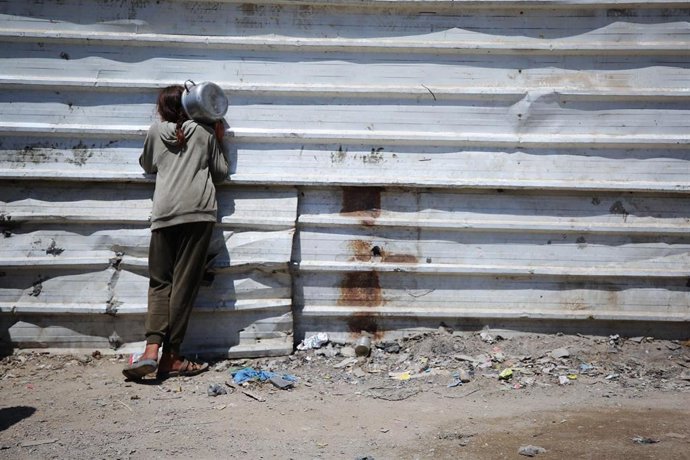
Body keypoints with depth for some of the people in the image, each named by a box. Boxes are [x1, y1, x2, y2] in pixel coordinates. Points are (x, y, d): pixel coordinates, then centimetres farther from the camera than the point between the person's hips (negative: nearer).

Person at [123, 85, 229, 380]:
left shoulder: (156, 131, 14)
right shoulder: (205, 133, 11)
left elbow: (147, 165, 30)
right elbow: (221, 173, 16)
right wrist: (219, 142, 24)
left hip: (165, 212, 1)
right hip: (198, 211, -1)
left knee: (160, 282, 7)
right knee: (184, 283, -1)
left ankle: (152, 349, -11)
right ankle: (170, 357, -1)